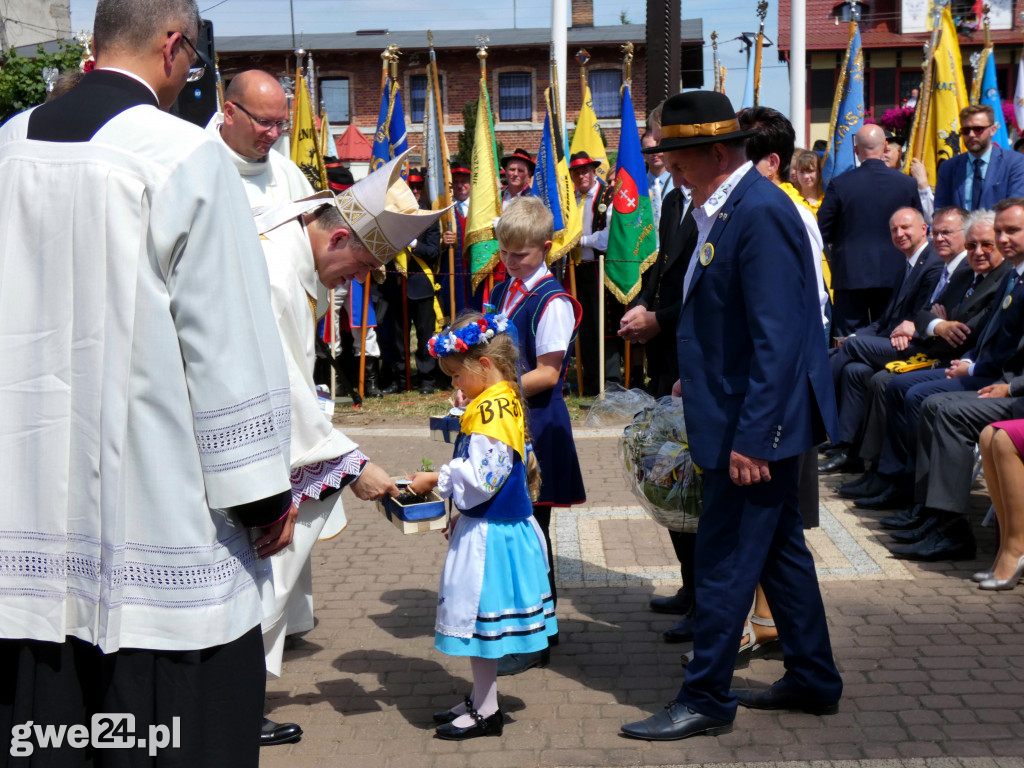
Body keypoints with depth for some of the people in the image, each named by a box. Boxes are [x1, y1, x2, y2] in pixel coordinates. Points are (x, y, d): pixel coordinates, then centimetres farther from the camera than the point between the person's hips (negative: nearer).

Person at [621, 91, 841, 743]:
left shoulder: (760, 212, -21)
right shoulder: (727, 208, 10)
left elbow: (778, 338, -25)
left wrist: (751, 436, -25)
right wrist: (697, 377, 18)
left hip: (755, 424, -10)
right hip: (753, 417, 10)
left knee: (726, 562, -1)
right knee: (779, 548, 18)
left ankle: (706, 700, 12)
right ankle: (814, 681, 31)